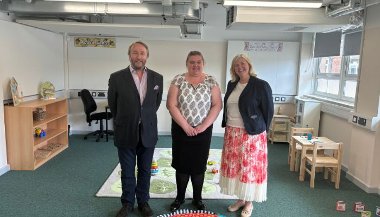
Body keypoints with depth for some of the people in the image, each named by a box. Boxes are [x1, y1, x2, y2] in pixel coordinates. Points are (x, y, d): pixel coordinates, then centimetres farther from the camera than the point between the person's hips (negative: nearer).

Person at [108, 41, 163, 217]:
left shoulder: (157, 78, -1)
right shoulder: (116, 77, -7)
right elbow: (112, 105, 4)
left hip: (148, 133, 2)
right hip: (126, 134, -1)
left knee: (145, 171, 14)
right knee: (127, 172, 13)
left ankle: (143, 202, 32)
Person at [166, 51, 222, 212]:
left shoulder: (211, 81, 0)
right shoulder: (178, 80, -2)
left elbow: (217, 105, -4)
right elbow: (171, 105, -7)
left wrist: (203, 126, -12)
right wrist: (186, 126, -12)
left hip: (203, 131, 1)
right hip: (181, 130, 0)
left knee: (199, 165, 9)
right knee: (181, 165, 8)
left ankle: (197, 198, 27)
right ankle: (180, 197, 27)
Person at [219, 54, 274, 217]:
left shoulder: (261, 85, -10)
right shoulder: (231, 85, 9)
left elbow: (268, 110, -6)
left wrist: (261, 130, -1)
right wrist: (228, 127, 14)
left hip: (251, 134, -6)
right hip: (232, 133, 6)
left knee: (250, 167, 3)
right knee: (234, 166, 11)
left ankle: (249, 203, 21)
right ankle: (240, 199, 29)